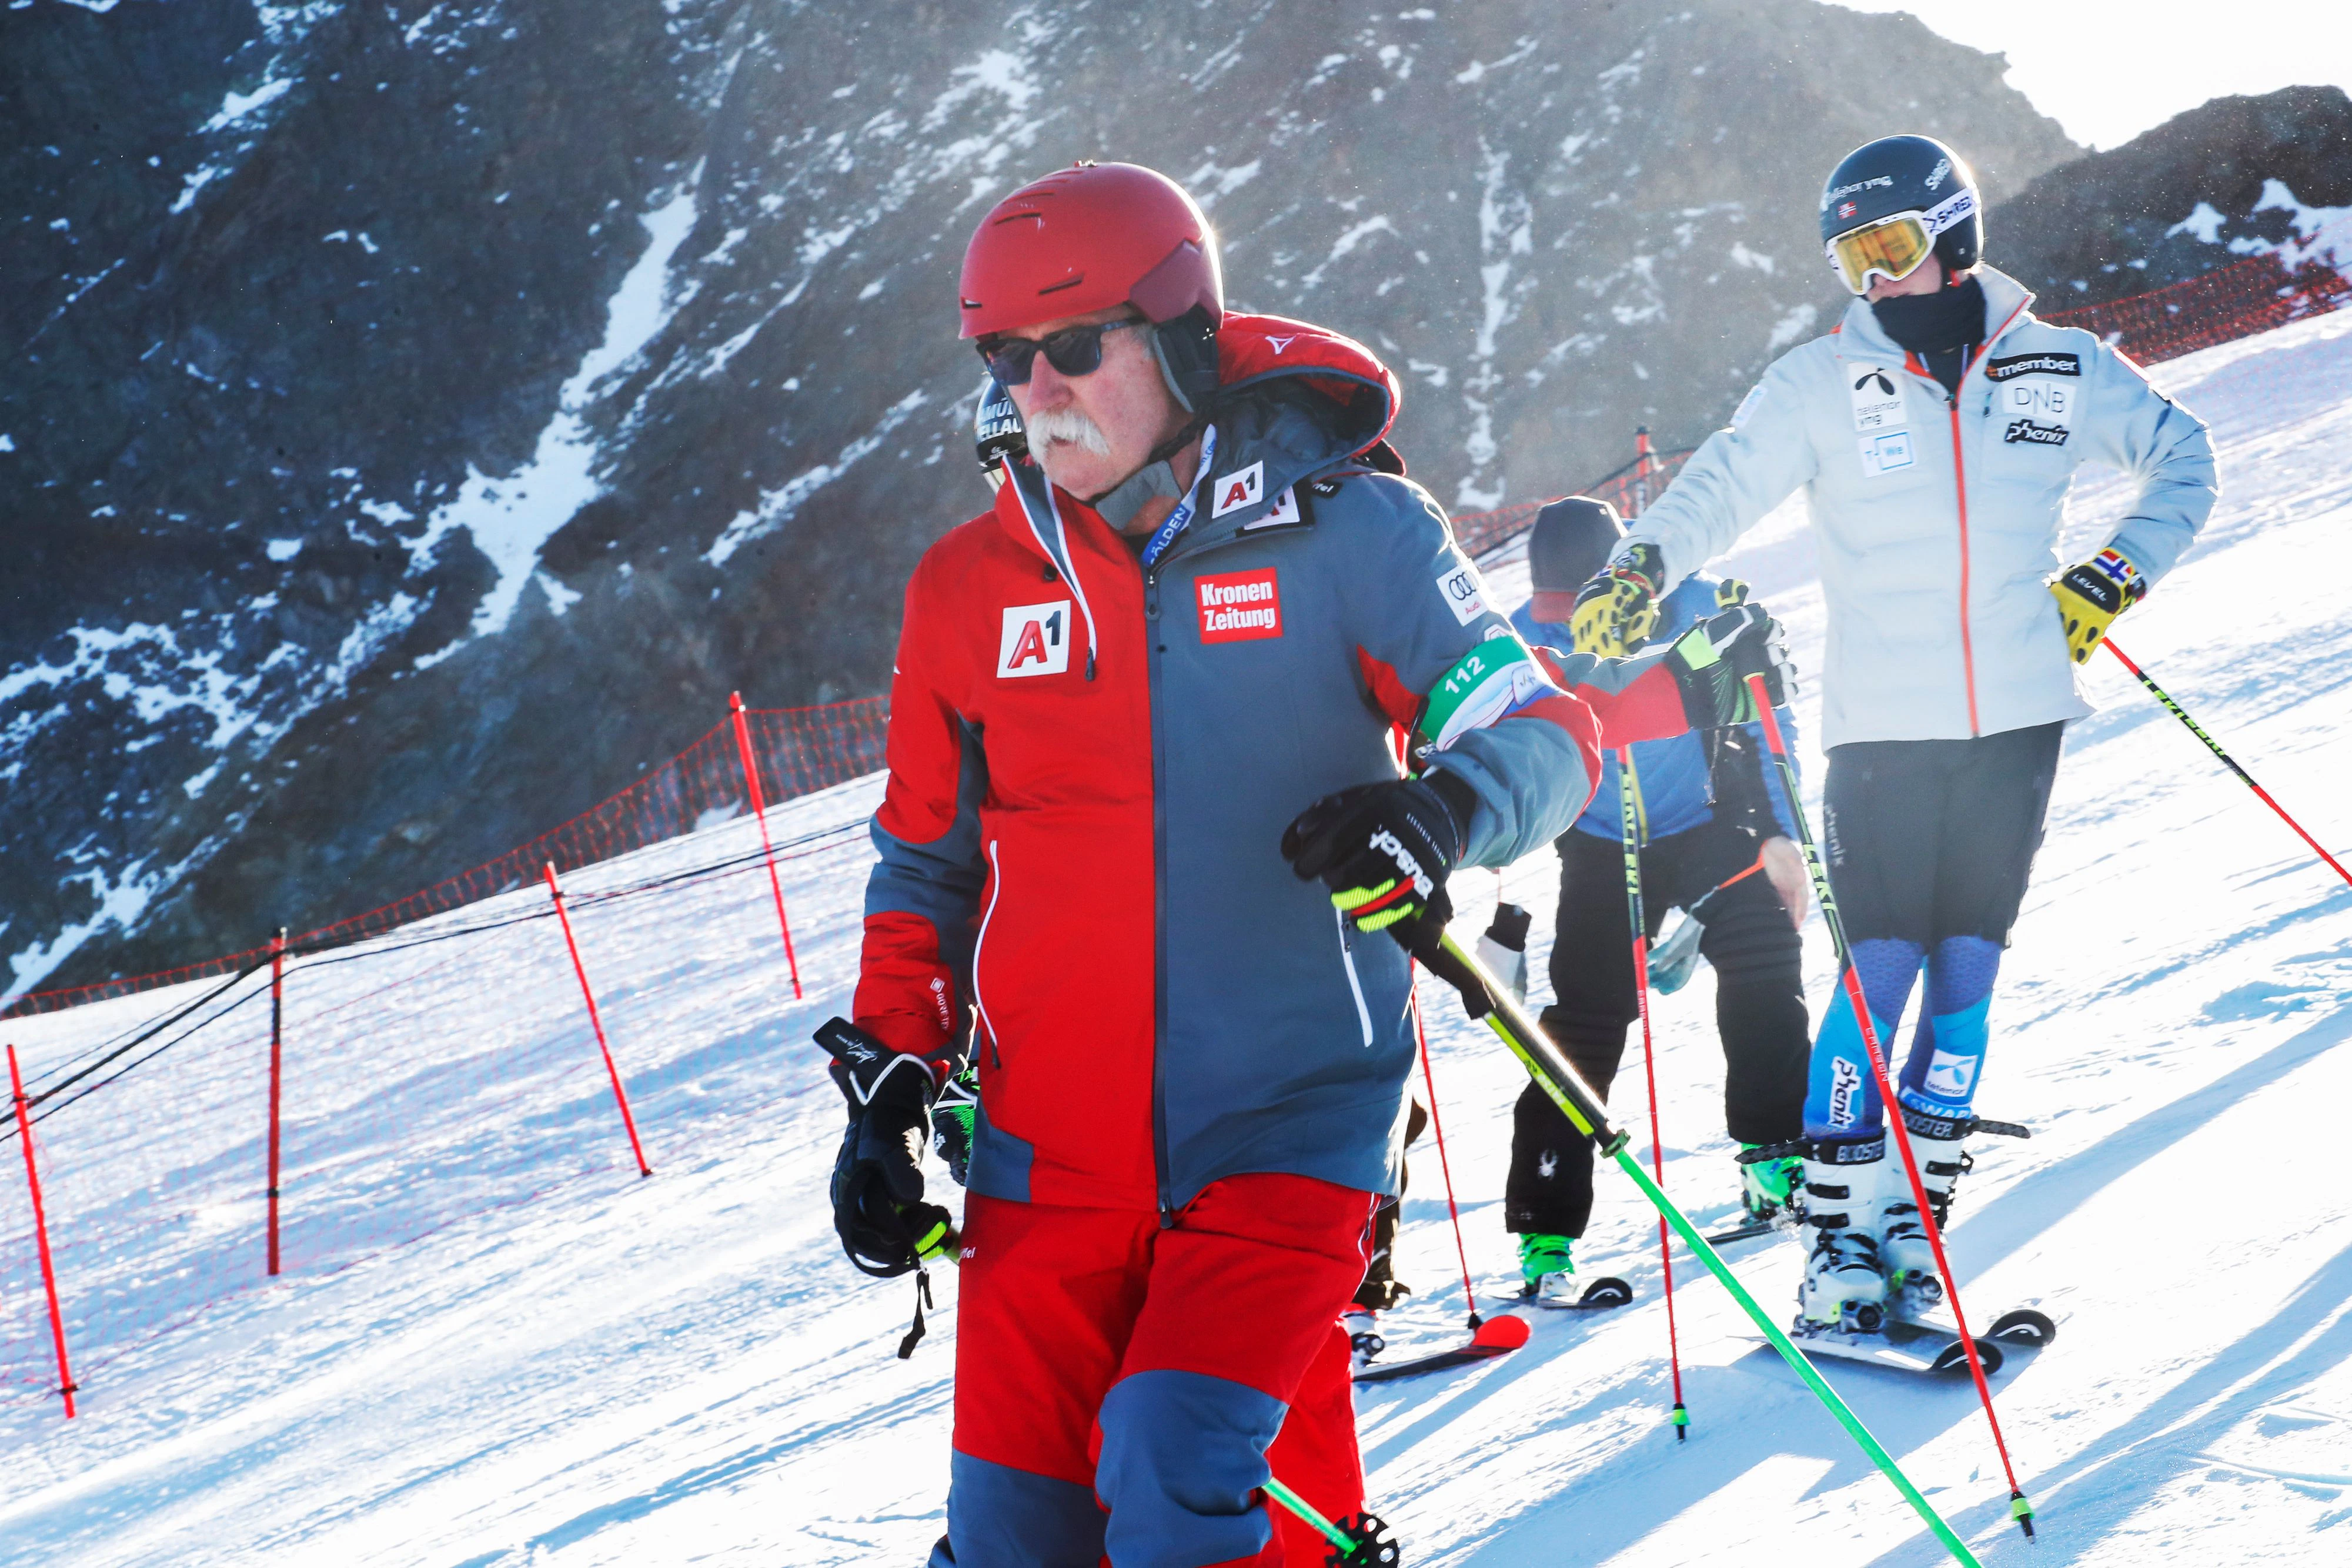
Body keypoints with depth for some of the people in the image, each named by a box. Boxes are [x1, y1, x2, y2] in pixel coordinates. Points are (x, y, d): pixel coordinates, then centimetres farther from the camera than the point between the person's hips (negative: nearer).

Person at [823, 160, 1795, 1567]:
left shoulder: (1342, 530, -5)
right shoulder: (970, 587, 5)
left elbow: (1544, 731, -5)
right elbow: (926, 860, 17)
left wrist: (1440, 811, -27)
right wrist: (889, 1083, 8)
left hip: (1287, 1122, -3)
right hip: (1052, 1148, 4)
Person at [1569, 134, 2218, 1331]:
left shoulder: (2058, 370, 5)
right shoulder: (1822, 383, -1)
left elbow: (2183, 458, 17)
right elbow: (1723, 486, -9)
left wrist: (2116, 575, 3)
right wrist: (1643, 567, -28)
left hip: (2019, 718, 2)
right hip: (1884, 728, -2)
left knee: (1966, 972, 4)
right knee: (1883, 971, -8)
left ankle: (1914, 1228, 12)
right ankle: (1839, 1234, 0)